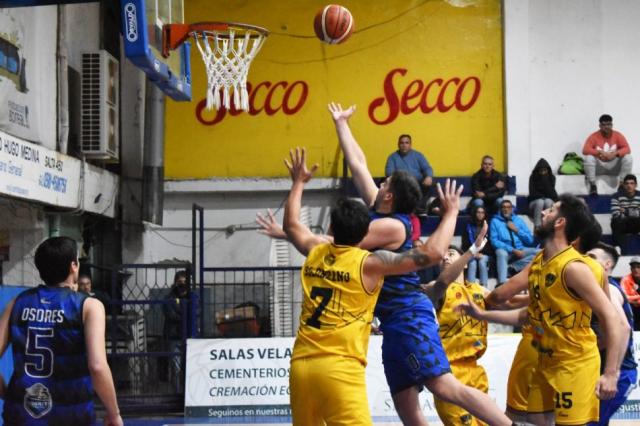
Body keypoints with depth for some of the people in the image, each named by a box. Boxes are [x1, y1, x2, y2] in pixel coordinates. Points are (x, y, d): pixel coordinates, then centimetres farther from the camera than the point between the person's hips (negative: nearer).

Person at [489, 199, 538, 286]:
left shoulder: (518, 220, 16)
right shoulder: (495, 221, 6)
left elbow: (530, 241, 12)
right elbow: (494, 241, -7)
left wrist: (517, 230, -3)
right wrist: (512, 250, -17)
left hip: (520, 250, 3)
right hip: (505, 250, -3)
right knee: (501, 253, -39)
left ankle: (512, 267, -26)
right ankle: (502, 283, -48)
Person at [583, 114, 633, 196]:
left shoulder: (618, 135, -3)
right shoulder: (594, 136, -8)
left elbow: (627, 149, -11)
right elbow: (585, 150, -19)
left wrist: (615, 153, -29)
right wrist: (600, 152, -32)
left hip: (614, 167, 1)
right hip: (599, 166, -1)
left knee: (628, 157, -24)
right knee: (588, 158, -31)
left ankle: (621, 184, -18)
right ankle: (592, 185, -22)